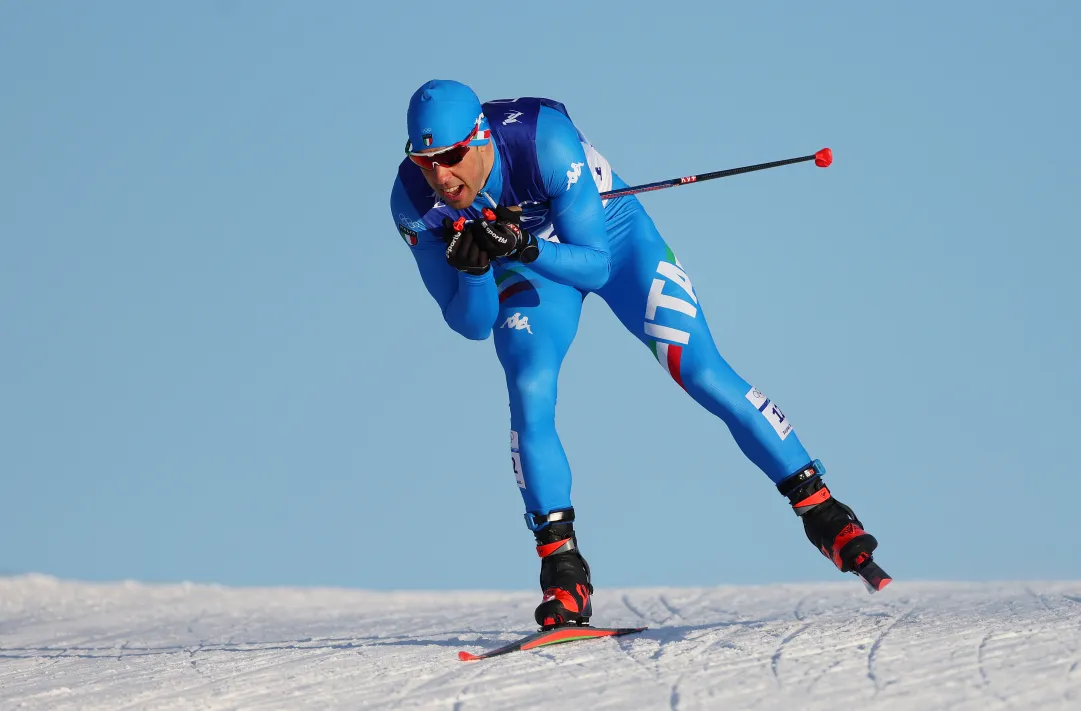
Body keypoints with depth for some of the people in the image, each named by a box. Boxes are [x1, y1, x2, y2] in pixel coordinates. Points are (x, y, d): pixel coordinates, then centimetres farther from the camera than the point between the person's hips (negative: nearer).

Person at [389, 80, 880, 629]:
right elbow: (470, 324, -20)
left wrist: (526, 249, -47)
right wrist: (473, 270, -41)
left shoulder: (544, 141, -37)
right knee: (529, 395, -23)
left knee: (703, 374, -9)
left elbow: (595, 266, -29)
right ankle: (563, 573, -14)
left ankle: (822, 511, 4)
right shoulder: (413, 201, -26)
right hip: (529, 273, 2)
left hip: (610, 239, -2)